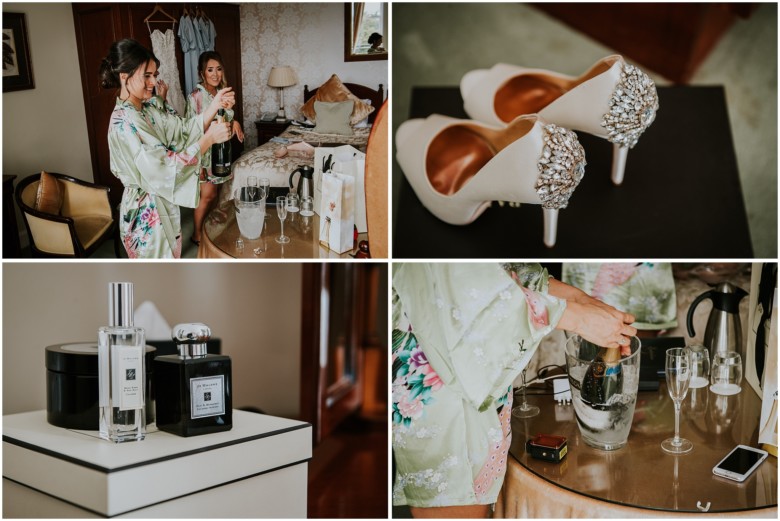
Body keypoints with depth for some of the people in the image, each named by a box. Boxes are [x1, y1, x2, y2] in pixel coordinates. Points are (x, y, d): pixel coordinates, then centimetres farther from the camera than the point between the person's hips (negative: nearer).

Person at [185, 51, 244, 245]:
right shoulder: (196, 96, -17)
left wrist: (234, 123, -4)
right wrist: (197, 164, -21)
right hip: (204, 151, -7)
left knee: (213, 193, 13)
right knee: (208, 195, -3)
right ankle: (197, 234, 12)